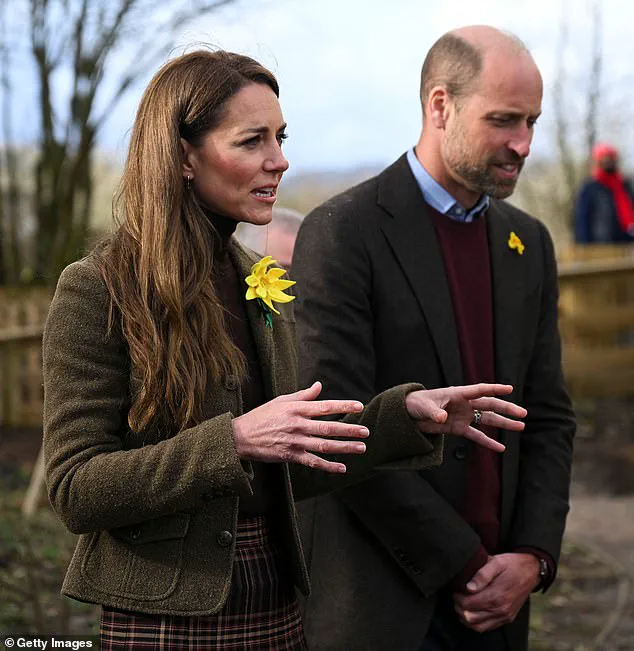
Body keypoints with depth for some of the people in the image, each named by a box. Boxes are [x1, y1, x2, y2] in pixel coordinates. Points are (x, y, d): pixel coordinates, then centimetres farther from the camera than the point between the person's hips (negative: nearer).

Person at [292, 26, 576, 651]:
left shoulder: (529, 243, 10)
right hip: (379, 601, -5)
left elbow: (547, 416, 10)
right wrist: (462, 566, -12)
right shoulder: (341, 234, -10)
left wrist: (533, 556, -4)